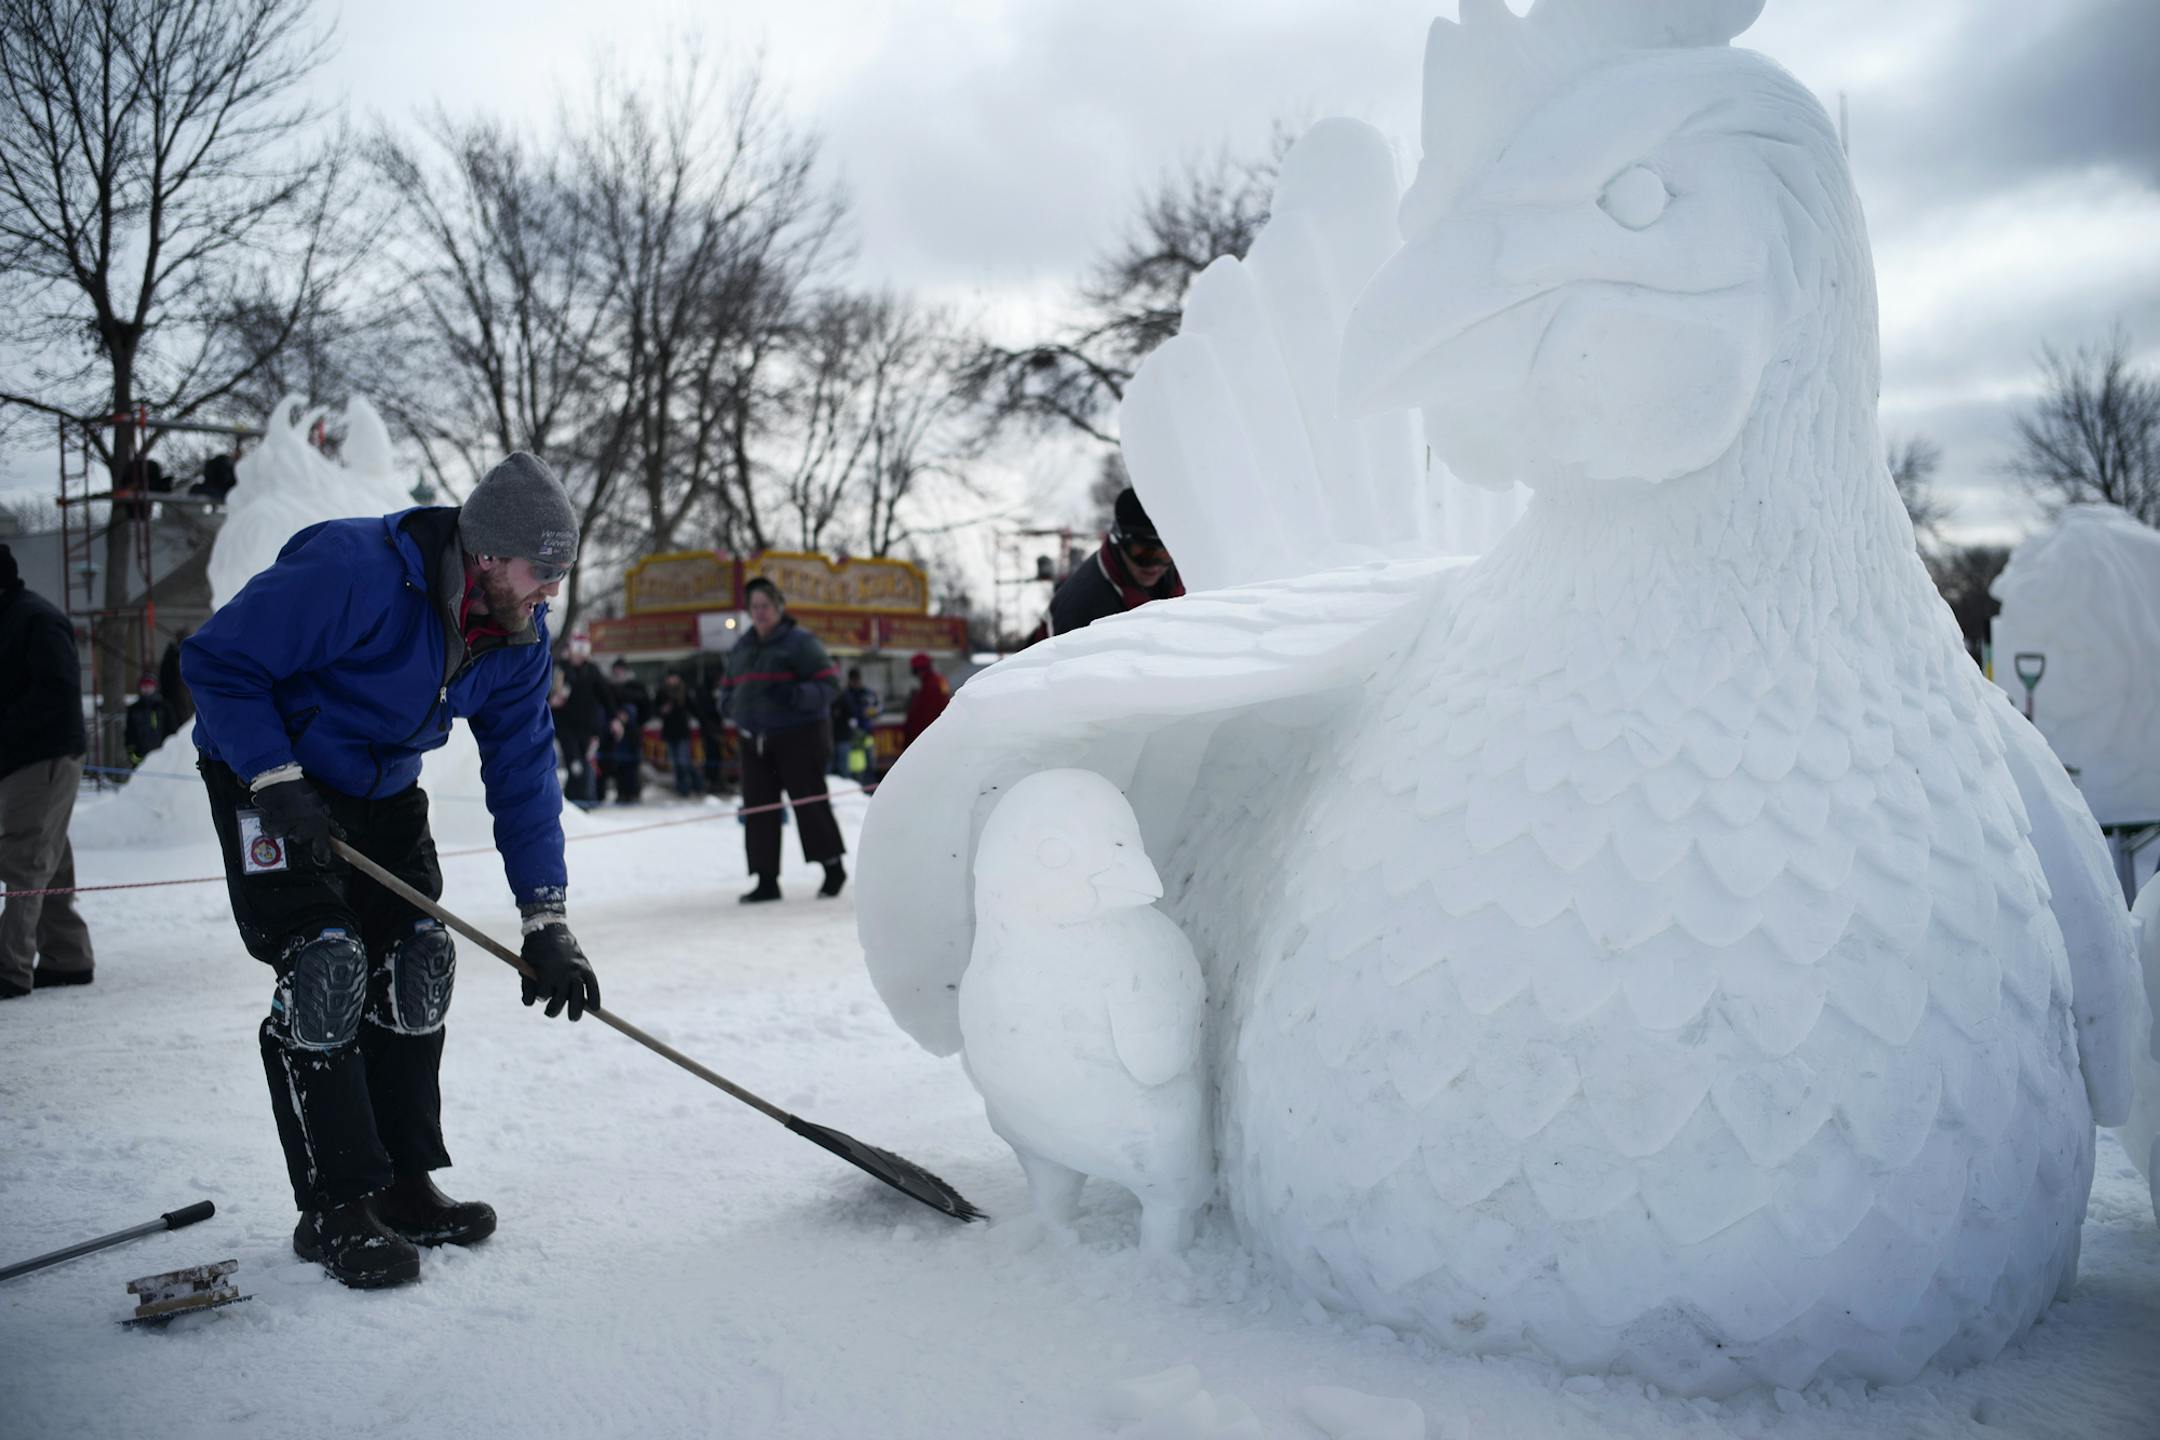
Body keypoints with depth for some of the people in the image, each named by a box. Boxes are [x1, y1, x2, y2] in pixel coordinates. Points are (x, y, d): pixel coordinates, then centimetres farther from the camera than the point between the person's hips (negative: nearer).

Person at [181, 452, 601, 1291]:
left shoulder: (519, 633, -10)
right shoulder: (353, 572, -32)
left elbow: (523, 772, -7)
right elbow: (216, 660, -24)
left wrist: (546, 920, -12)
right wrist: (277, 784, -29)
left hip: (384, 789, 7)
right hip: (268, 776, -7)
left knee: (416, 965, 2)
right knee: (324, 968, -16)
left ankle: (403, 1183, 14)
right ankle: (335, 1209, -5)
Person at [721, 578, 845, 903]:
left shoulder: (800, 642, -6)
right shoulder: (741, 648, 15)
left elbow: (826, 684, -11)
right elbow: (730, 687, 27)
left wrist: (794, 696, -27)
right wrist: (737, 712, 7)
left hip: (797, 737, -6)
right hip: (753, 740, 7)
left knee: (809, 801, -3)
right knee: (758, 808, 4)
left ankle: (833, 869, 14)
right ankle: (767, 881, 10)